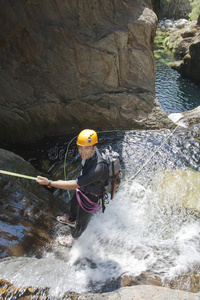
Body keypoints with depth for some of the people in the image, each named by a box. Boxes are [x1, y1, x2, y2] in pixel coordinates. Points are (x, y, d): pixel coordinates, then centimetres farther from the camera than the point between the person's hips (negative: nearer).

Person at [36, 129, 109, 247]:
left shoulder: (98, 167, -46)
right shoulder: (89, 153, -20)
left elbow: (75, 185, -43)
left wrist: (49, 183, -40)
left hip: (90, 198, -7)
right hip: (83, 188, 8)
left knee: (82, 221, 21)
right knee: (74, 203, 36)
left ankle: (73, 237, 54)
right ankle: (71, 220, 70)